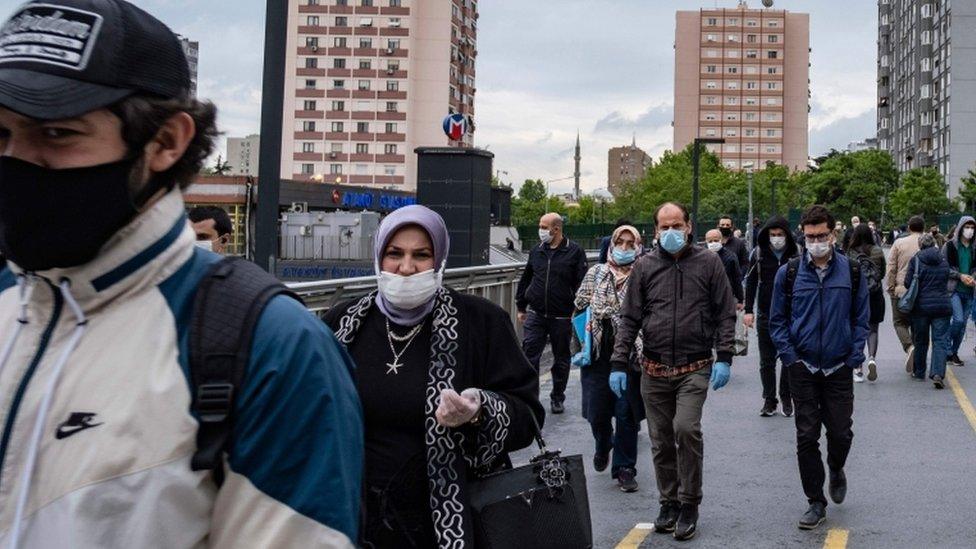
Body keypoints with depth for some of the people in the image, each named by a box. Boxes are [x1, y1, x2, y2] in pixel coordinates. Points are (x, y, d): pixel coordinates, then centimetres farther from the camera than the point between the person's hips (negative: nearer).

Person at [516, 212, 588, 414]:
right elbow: (525, 279, 17)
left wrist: (577, 311, -12)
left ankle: (557, 399, 25)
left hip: (561, 318, -3)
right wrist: (521, 307, 16)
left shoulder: (574, 252, -5)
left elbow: (581, 284, -6)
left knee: (561, 359, 11)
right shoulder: (536, 251, 8)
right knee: (529, 355, -5)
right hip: (535, 315, 3)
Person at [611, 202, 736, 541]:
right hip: (654, 371, 3)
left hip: (694, 369, -3)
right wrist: (619, 364, 1)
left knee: (686, 428, -19)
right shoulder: (645, 266, 6)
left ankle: (689, 505, -3)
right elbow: (629, 318, 7)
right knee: (661, 441, 8)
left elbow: (726, 314, 3)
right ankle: (669, 502, 24)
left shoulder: (708, 263, 2)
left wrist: (723, 357, -7)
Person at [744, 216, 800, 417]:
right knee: (766, 361, 6)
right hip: (765, 315, 1)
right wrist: (748, 310, 1)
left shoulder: (797, 254, -2)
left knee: (790, 359, 6)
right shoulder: (758, 253, 1)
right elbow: (751, 282, 7)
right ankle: (769, 399, 15)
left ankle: (786, 398, 19)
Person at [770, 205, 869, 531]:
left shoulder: (851, 272, 1)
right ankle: (816, 503, 13)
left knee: (841, 433, 4)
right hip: (803, 368, 0)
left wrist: (855, 356, -2)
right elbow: (777, 320, 5)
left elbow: (861, 318, 6)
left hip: (839, 368, 0)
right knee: (807, 437, 2)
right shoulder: (789, 273, -1)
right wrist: (789, 355, -4)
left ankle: (836, 469, 38)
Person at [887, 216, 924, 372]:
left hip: (901, 290, -2)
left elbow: (891, 268, -3)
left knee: (900, 322, 9)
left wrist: (891, 289, 4)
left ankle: (909, 347, -18)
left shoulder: (899, 243, -2)